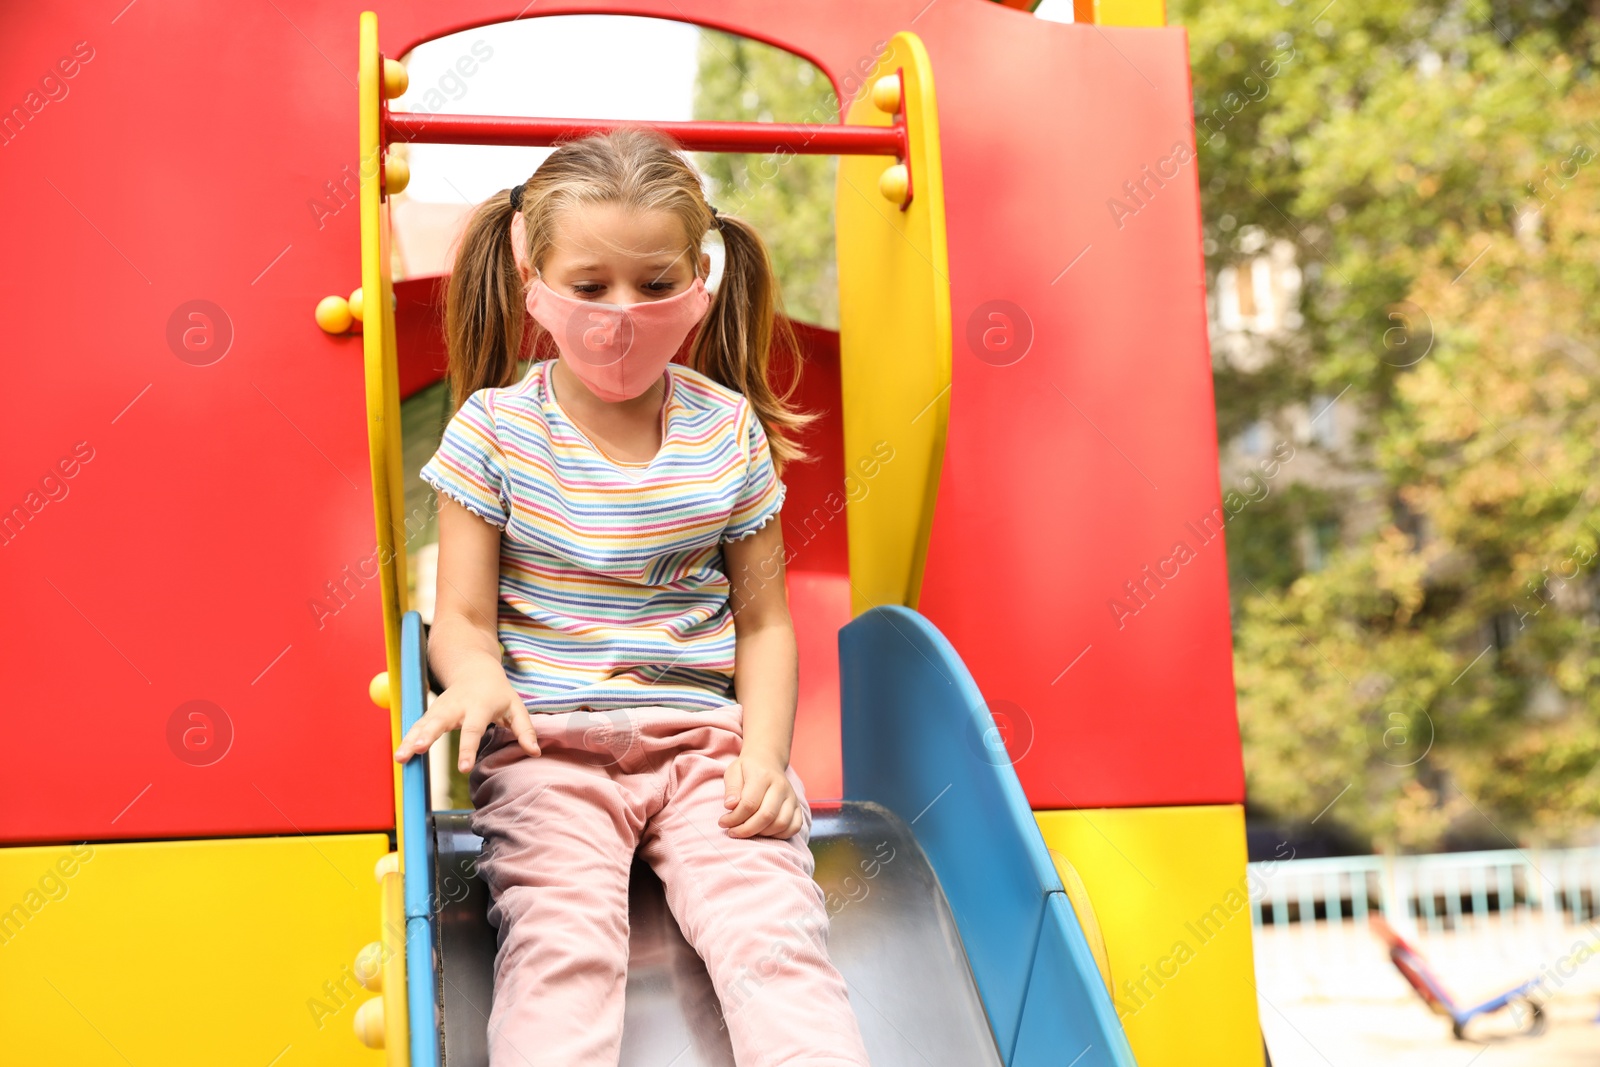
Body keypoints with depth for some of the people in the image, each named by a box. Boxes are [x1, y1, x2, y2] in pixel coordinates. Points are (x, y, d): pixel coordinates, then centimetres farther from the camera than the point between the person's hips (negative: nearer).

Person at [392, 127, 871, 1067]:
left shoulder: (729, 429, 7)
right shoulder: (494, 428, 3)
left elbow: (762, 621, 10)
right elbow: (462, 614, 3)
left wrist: (765, 751, -5)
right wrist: (474, 672, -22)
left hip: (706, 736, 1)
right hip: (548, 743, -1)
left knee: (771, 925, -20)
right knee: (559, 937, -25)